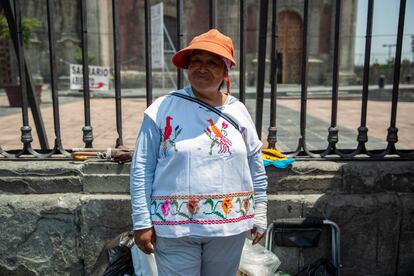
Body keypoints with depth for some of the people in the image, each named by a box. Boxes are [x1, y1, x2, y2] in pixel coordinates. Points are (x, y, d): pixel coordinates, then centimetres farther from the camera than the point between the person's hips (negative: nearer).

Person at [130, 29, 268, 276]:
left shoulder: (238, 111, 2)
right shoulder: (163, 109, -7)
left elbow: (256, 167, 9)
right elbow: (142, 169, -6)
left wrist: (259, 214, 10)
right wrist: (142, 222, -7)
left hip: (229, 226, 3)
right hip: (174, 227, -3)